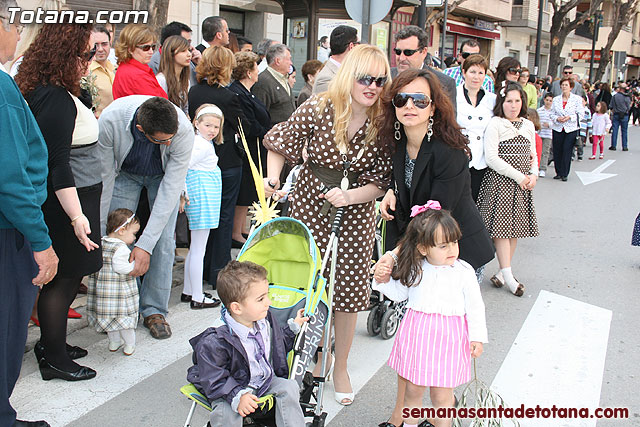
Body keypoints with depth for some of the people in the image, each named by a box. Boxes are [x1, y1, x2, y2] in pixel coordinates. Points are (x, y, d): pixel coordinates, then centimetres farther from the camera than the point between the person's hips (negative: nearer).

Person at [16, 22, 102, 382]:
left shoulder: (54, 93, 11)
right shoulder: (56, 100, -21)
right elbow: (58, 164, -25)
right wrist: (76, 216, -27)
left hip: (69, 200, 10)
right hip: (65, 203, -10)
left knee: (65, 277, 18)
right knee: (63, 279, 0)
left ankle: (53, 343, 32)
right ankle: (54, 359, 13)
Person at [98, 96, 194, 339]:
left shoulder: (183, 130, -37)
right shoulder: (110, 121, -37)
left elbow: (170, 189, -32)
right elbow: (103, 178, -25)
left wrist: (146, 244, -34)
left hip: (164, 174, 0)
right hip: (124, 172, 1)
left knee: (163, 239, -10)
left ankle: (154, 310, 4)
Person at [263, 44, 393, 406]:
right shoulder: (317, 110, -15)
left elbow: (381, 182, -8)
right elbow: (281, 145, 0)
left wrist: (348, 196, -23)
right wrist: (273, 179, -10)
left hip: (355, 213, 1)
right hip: (309, 204, -1)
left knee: (349, 290, 8)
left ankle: (341, 367, 28)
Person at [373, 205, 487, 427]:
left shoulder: (464, 272, -6)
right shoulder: (415, 270, 0)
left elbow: (475, 307, -1)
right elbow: (399, 293, 13)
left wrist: (477, 337, -6)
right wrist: (383, 280, -3)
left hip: (448, 338, -2)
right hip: (416, 334, 3)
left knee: (441, 394, 4)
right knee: (412, 389, 15)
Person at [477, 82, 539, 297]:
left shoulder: (528, 126, 12)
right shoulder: (495, 124, -7)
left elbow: (533, 155, 20)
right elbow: (492, 158, -14)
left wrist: (533, 175, 0)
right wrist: (519, 176, -13)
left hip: (522, 184, 6)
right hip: (499, 181, -6)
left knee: (515, 226, 6)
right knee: (501, 226, -8)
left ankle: (503, 271, 15)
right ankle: (508, 275, -4)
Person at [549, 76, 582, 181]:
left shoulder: (577, 99, 2)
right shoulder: (556, 99, 10)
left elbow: (580, 114, -1)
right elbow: (552, 114, 9)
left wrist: (569, 117, -16)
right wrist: (557, 118, -12)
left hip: (571, 129, -3)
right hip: (557, 128, 3)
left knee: (567, 150, -8)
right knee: (557, 151, 1)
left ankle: (564, 174, 0)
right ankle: (558, 173, 13)